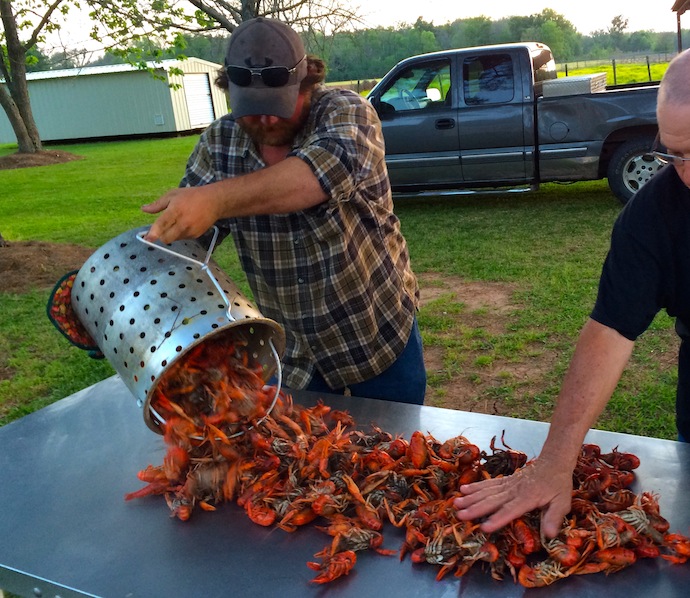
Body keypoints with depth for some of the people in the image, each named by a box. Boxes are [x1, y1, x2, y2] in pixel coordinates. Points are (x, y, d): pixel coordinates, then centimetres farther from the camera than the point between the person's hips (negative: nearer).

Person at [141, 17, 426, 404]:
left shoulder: (345, 112, -18)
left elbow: (331, 168, -40)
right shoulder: (219, 143, -6)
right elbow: (177, 230, -4)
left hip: (381, 332, -2)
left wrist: (217, 198, -51)